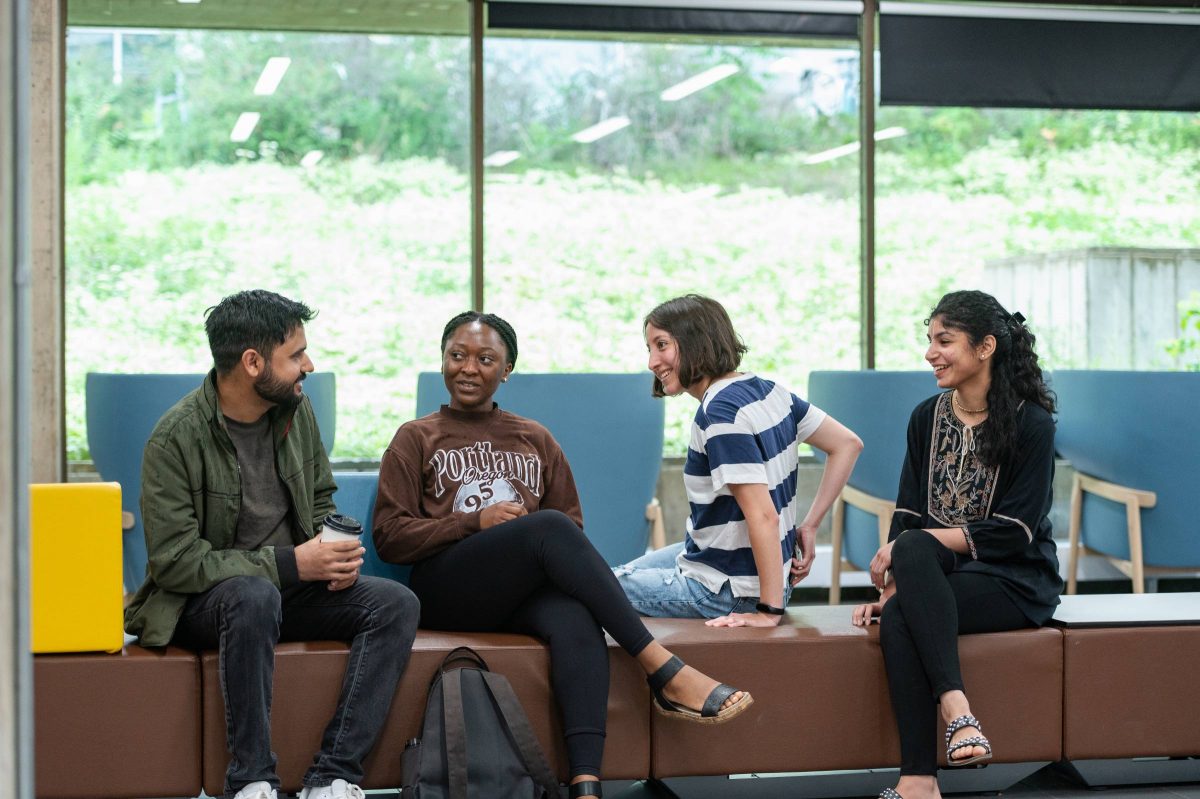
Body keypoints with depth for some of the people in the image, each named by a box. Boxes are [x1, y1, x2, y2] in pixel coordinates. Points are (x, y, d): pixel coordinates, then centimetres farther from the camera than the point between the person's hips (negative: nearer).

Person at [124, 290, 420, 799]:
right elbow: (175, 561, -19)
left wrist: (336, 551, -7)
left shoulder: (295, 409, 3)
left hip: (290, 587, 6)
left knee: (396, 603, -18)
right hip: (200, 603, -6)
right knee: (254, 595, -39)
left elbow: (321, 501, 17)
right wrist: (290, 564, -23)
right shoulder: (176, 438, -16)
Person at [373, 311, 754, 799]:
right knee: (548, 527, -33)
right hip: (447, 591, -2)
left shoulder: (535, 440, 25)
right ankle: (663, 672, -35)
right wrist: (475, 522, -8)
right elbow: (390, 537, 5)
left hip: (526, 593, 3)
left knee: (576, 619, -37)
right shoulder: (416, 439, 16)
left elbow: (572, 531, 20)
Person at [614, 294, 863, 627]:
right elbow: (848, 444, 7)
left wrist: (769, 611, -25)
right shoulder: (766, 390, 0)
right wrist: (808, 525, 6)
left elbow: (763, 516, -28)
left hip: (725, 590, -9)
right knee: (626, 572, 27)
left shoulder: (720, 412, -25)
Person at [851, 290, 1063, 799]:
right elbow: (907, 513, 6)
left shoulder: (1031, 423, -7)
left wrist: (910, 545, -18)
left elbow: (1014, 532, -13)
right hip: (932, 573, 5)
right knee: (895, 617, -33)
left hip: (1013, 581, -4)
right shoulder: (927, 417, 10)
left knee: (899, 619, -33)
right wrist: (893, 581, -12)